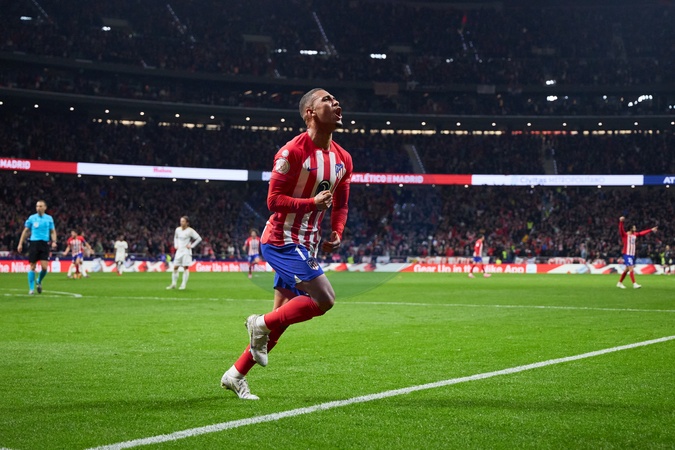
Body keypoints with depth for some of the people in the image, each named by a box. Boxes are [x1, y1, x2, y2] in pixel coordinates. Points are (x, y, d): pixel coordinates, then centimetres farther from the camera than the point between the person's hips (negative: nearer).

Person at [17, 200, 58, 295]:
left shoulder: (49, 218, 7)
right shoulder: (32, 218, 5)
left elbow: (53, 231, 13)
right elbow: (25, 231, 11)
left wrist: (54, 242, -4)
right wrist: (20, 244, 6)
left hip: (44, 244, 0)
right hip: (34, 243, 0)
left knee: (44, 267, -9)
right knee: (32, 267, -2)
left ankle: (39, 281, 21)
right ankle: (31, 288, 6)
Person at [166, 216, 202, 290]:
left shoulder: (190, 230, -9)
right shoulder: (178, 229, 7)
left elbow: (199, 238, -7)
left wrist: (191, 246, -10)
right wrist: (175, 245, 12)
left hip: (186, 251, -5)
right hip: (179, 250, 5)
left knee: (185, 268, -6)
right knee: (175, 267, 1)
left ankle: (183, 285, -2)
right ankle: (173, 284, 8)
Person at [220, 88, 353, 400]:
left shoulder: (343, 159, 9)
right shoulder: (293, 151, -15)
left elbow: (340, 204, 20)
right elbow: (274, 200, -16)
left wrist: (337, 234, 2)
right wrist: (313, 202, -25)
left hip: (306, 246, 8)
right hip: (282, 241, -8)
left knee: (283, 318, 9)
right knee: (324, 298, -20)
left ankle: (235, 375, 19)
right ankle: (262, 324, 0)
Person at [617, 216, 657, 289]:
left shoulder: (635, 235, 14)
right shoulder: (625, 235, -8)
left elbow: (642, 233, 26)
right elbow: (621, 229, -26)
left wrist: (651, 230, 30)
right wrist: (621, 221, -45)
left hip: (632, 255, 8)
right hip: (627, 254, -8)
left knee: (627, 269, 11)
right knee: (631, 269, -14)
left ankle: (620, 283, 21)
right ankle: (634, 284, -15)